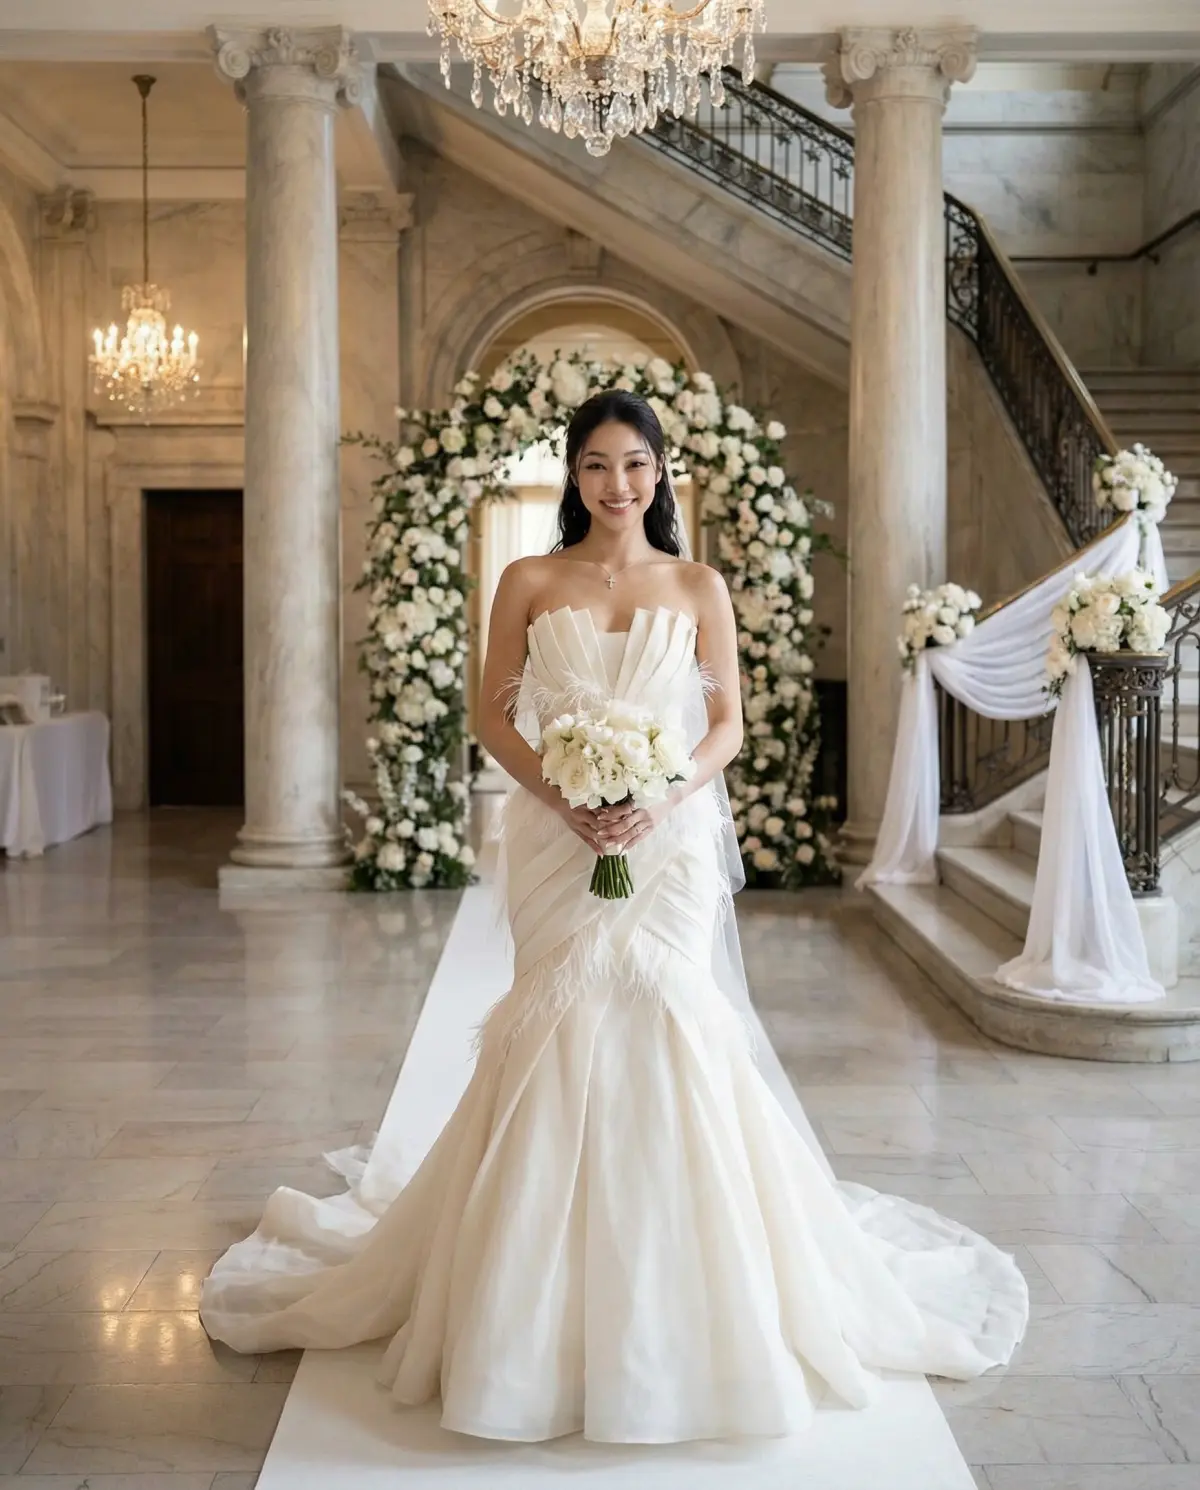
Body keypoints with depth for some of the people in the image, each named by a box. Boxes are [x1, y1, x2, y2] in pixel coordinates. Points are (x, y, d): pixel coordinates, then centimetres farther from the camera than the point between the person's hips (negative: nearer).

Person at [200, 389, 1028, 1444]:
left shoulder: (699, 587, 7)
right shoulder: (529, 583, 6)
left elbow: (728, 726, 4)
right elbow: (496, 718, 4)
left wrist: (659, 801, -12)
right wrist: (566, 798, -12)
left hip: (672, 839, 0)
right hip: (558, 838, 0)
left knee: (666, 1023, -5)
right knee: (562, 1028, -1)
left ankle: (680, 1306, 10)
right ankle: (554, 1309, 13)